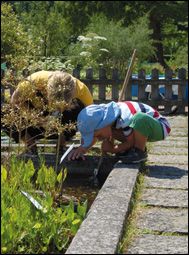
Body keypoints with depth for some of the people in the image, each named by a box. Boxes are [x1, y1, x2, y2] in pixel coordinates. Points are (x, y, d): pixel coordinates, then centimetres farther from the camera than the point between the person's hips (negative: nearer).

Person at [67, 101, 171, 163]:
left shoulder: (124, 119, -36)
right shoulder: (103, 117, -13)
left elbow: (131, 142, -22)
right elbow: (91, 135, -3)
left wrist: (111, 150, -12)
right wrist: (82, 148, -22)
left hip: (159, 126, -7)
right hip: (142, 126, 7)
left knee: (140, 118, -41)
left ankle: (140, 152, -19)